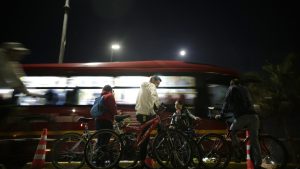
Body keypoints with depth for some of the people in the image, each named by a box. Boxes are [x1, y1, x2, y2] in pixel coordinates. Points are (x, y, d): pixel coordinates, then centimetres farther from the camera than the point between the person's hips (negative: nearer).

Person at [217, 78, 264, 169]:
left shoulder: (232, 88, 13)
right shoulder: (244, 89, 30)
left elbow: (227, 103, 8)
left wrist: (222, 115, 17)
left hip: (242, 116, -5)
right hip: (253, 116, 6)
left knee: (232, 132, 18)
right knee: (255, 141, 8)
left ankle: (238, 152, 9)